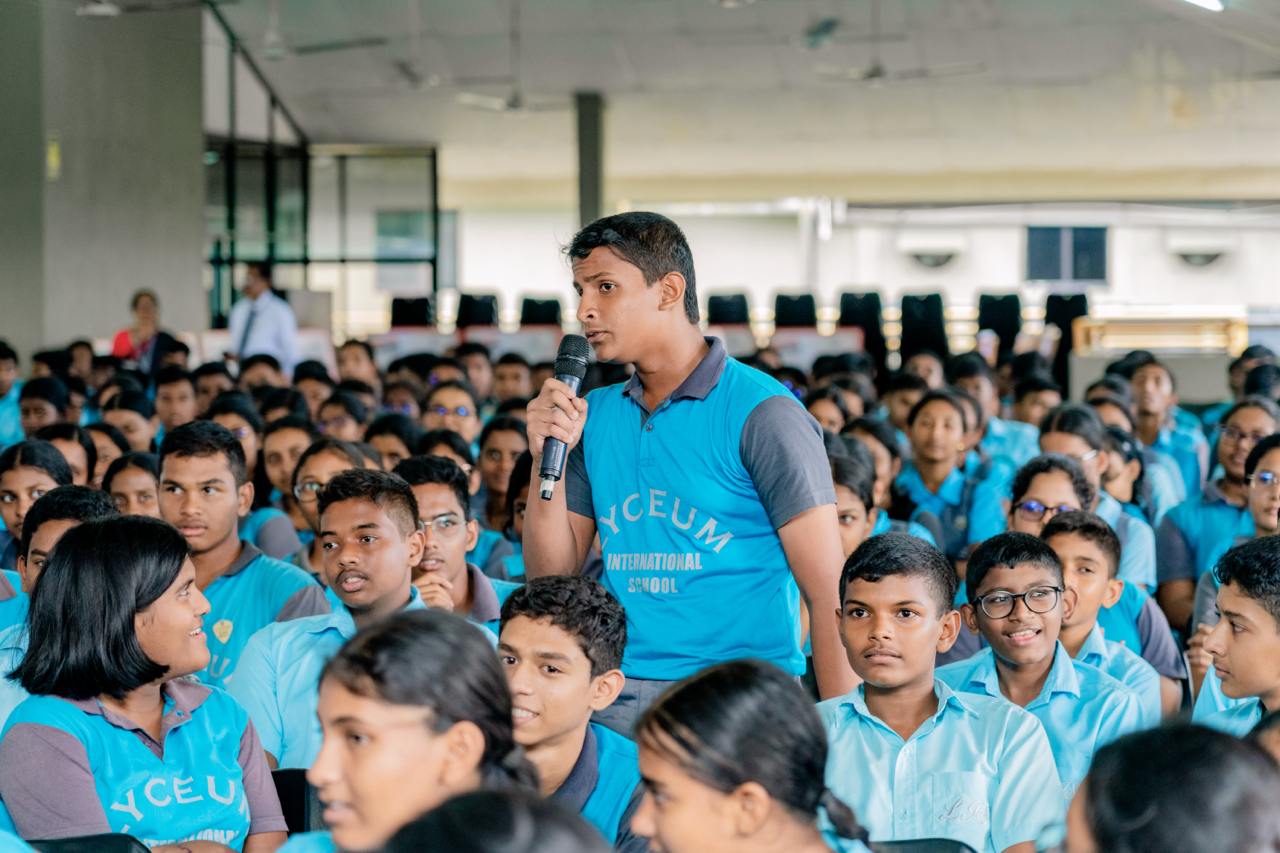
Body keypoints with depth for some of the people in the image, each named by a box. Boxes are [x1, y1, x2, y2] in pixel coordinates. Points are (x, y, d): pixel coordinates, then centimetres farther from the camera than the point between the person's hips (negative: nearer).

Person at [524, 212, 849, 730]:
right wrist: (547, 460, -2)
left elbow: (828, 595, -9)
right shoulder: (594, 415, 11)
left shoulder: (761, 413, -6)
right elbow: (552, 576, 13)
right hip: (618, 699, 5)